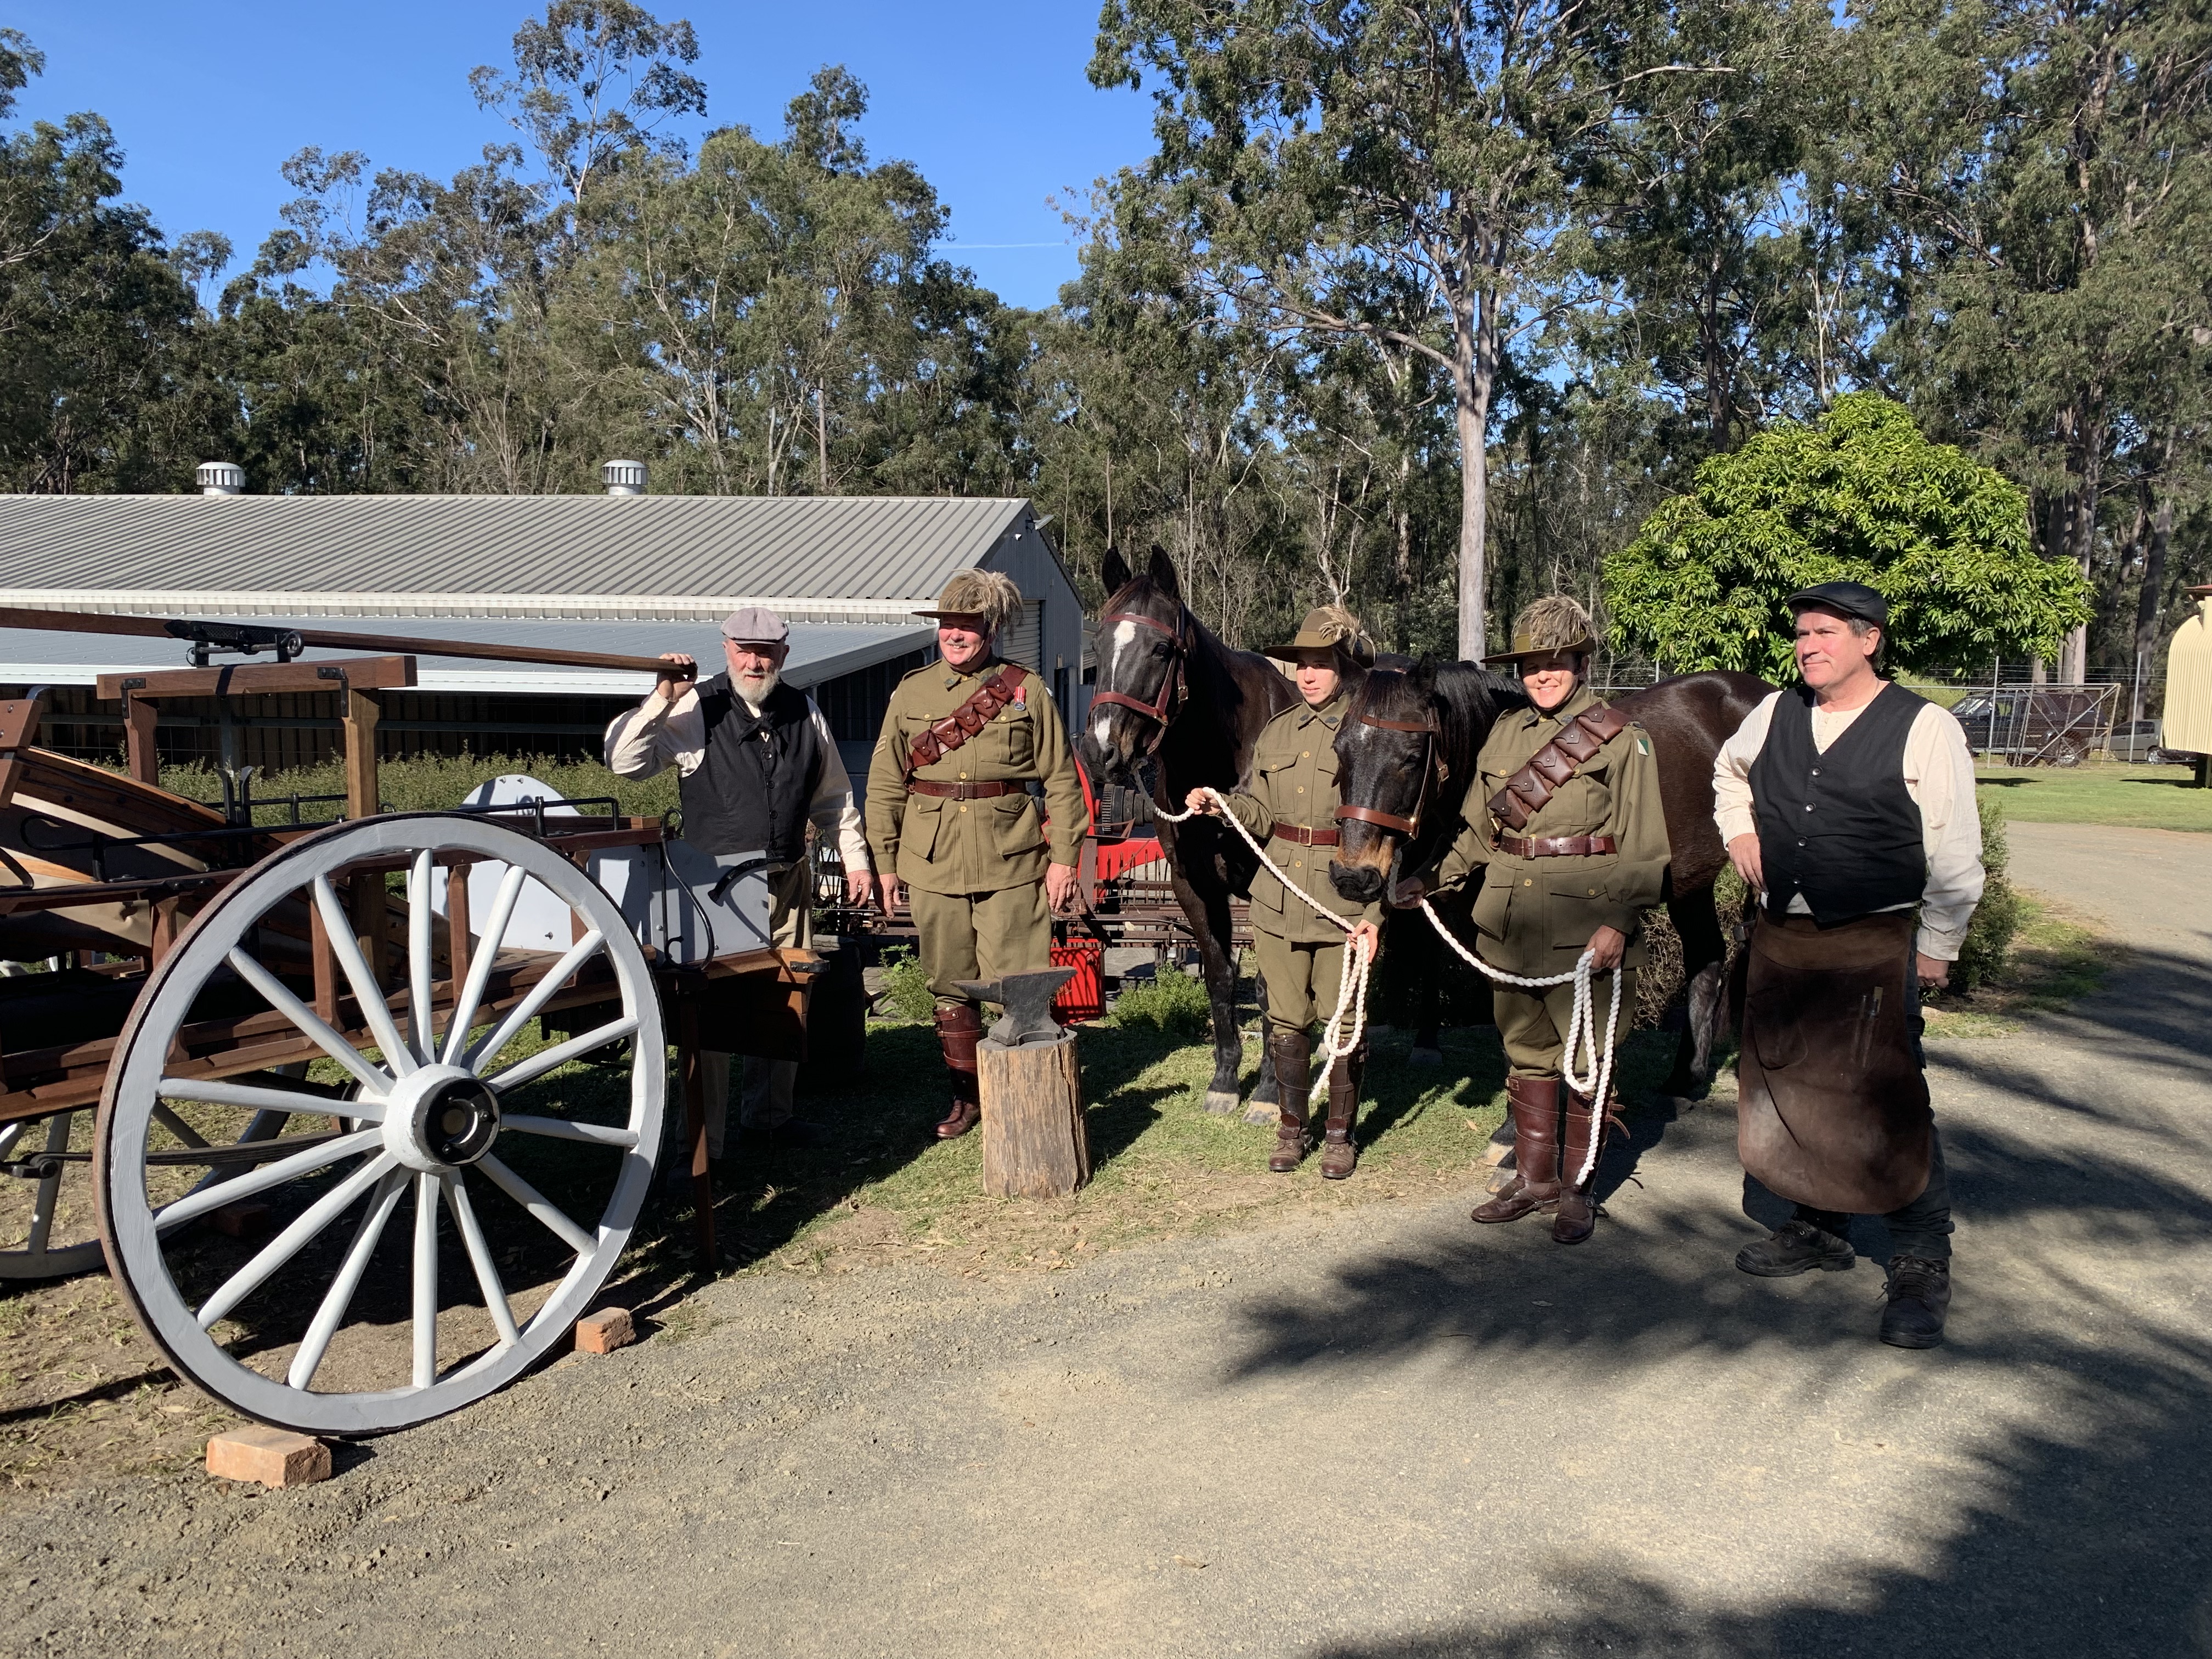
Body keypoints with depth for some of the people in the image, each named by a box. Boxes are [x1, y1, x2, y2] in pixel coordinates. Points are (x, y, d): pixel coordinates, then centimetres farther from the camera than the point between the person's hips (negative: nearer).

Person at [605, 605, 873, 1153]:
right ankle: (701, 1142, 4)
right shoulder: (697, 710, -5)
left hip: (788, 879, 5)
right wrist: (661, 699, -20)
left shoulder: (805, 714, 9)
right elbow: (624, 762, -12)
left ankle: (767, 1113, 33)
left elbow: (833, 797, 19)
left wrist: (856, 858, 17)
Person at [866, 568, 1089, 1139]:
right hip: (933, 864, 3)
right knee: (950, 985, 11)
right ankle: (967, 1096, 26)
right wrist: (885, 861, 7)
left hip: (1011, 861, -2)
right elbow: (885, 783, 10)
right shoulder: (911, 692, 6)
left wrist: (1064, 857, -4)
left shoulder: (1027, 690, 1)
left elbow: (1061, 780, 1)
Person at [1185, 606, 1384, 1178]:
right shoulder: (1276, 732, 10)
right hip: (1279, 895, 4)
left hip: (1345, 896, -4)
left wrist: (1375, 910, -16)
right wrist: (1220, 806, -10)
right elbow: (1260, 815, 11)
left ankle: (1340, 1135, 22)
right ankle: (1292, 1129, 26)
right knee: (1286, 1020, 11)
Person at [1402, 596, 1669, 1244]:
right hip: (1509, 926, 5)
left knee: (1587, 1061, 6)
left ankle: (1577, 1188, 19)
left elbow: (1645, 848, -8)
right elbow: (1478, 830, 17)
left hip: (1587, 931, -5)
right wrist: (1439, 879, 3)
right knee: (1525, 1054, 15)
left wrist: (1618, 922, -19)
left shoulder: (1622, 739, -5)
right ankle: (1533, 1177, 28)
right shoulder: (1505, 734, 10)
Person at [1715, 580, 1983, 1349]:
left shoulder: (1925, 729, -9)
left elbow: (1955, 855, -7)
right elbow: (1729, 770, 28)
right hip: (1780, 937, 6)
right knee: (1788, 1086, 14)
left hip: (1875, 946, -5)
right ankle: (1818, 1228, 31)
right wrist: (1738, 830, 11)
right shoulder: (1775, 714, 5)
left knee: (1889, 1102, -6)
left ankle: (1922, 1267, 6)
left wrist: (1937, 946, -8)